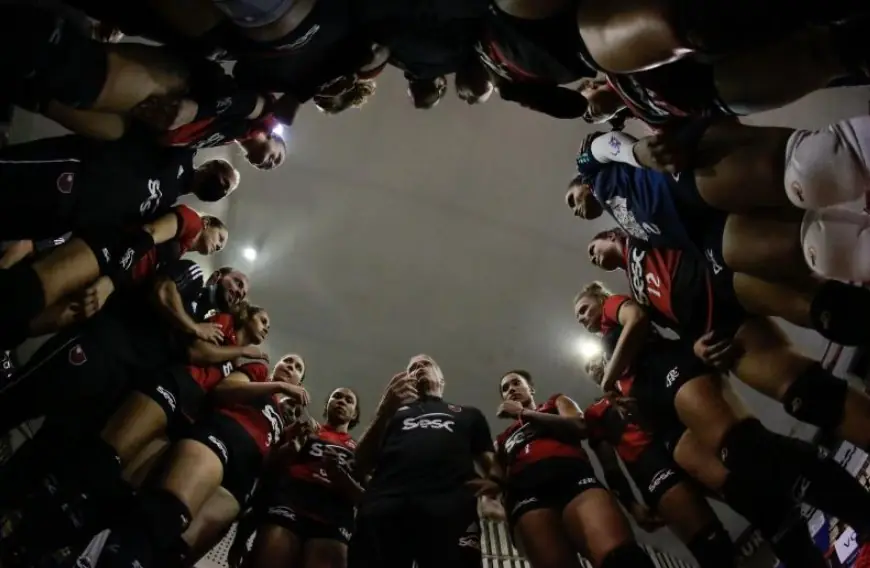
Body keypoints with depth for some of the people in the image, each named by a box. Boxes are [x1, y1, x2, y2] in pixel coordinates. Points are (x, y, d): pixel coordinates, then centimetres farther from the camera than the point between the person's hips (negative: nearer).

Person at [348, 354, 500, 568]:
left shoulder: (468, 414, 34)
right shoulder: (393, 413, 32)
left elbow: (490, 461, 25)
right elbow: (360, 466, 19)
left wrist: (493, 480, -2)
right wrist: (384, 411, 4)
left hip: (449, 505, 0)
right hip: (386, 505, 1)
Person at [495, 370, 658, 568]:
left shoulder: (556, 402, 36)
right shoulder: (502, 440, 41)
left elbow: (580, 427, 12)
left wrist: (524, 413, 14)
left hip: (571, 475, -1)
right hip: (525, 491, 1)